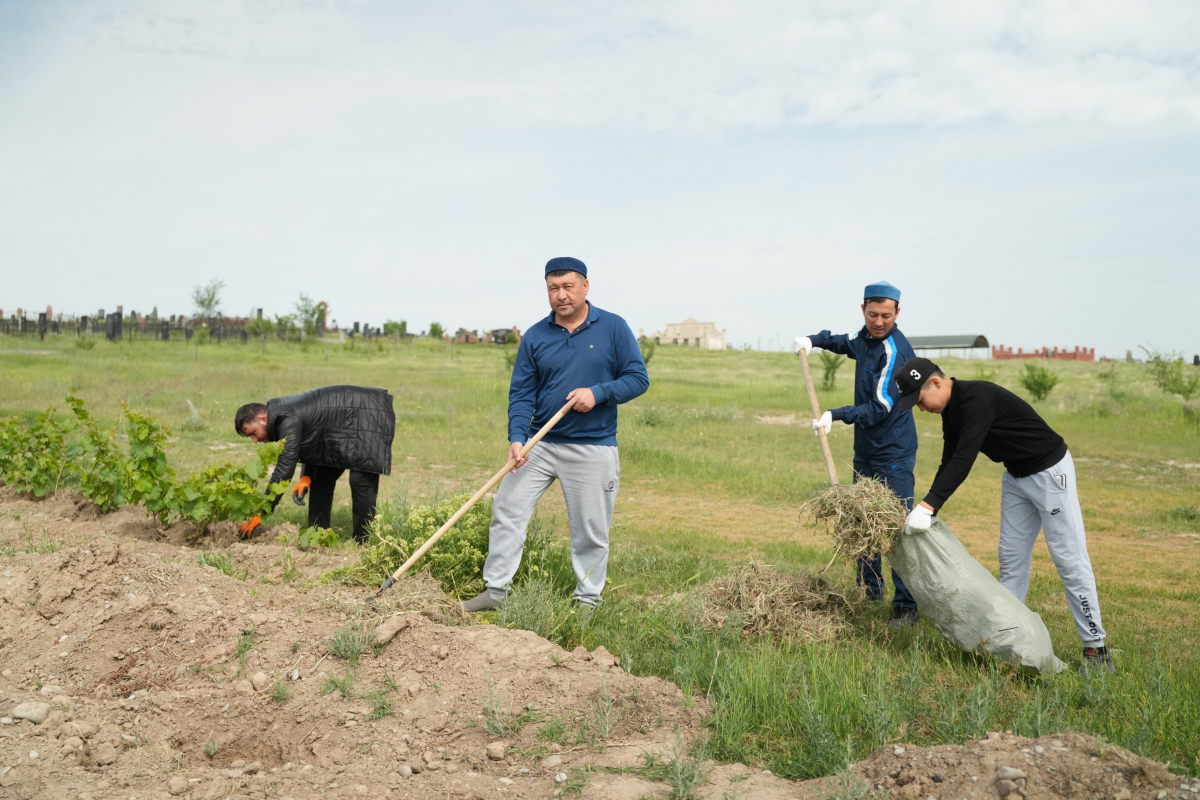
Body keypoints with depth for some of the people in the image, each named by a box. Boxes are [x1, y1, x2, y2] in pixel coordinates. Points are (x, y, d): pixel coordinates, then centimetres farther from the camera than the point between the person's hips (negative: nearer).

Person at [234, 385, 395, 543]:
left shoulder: (288, 420, -25)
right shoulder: (281, 416, 5)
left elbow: (284, 468, -27)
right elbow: (312, 447, 12)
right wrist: (306, 478, -7)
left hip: (371, 416, -11)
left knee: (360, 480, -18)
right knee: (322, 477, 11)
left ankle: (362, 544, -10)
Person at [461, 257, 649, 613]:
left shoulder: (614, 328, -2)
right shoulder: (535, 337, 3)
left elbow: (638, 378, -2)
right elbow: (521, 394, 0)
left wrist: (598, 392, -18)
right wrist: (516, 438, -14)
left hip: (593, 448, -2)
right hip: (539, 444, 3)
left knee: (591, 531, 5)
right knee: (506, 510, 0)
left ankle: (588, 601, 20)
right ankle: (496, 590, 12)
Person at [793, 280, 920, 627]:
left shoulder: (895, 350, -21)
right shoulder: (866, 338, 5)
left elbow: (881, 407, -24)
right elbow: (845, 342, 30)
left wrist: (836, 415, -28)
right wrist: (813, 340, 12)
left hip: (894, 454, -9)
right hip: (865, 450, 9)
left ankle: (906, 606, -6)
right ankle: (870, 589, 32)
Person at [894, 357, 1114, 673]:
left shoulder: (977, 399, -27)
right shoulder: (951, 411, 3)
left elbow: (963, 459, -33)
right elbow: (949, 464, 6)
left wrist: (929, 505, -37)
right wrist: (925, 509, -1)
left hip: (1049, 472, -9)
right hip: (1016, 475, 10)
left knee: (1069, 560, -5)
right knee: (1011, 559, 9)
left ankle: (1095, 647, 2)